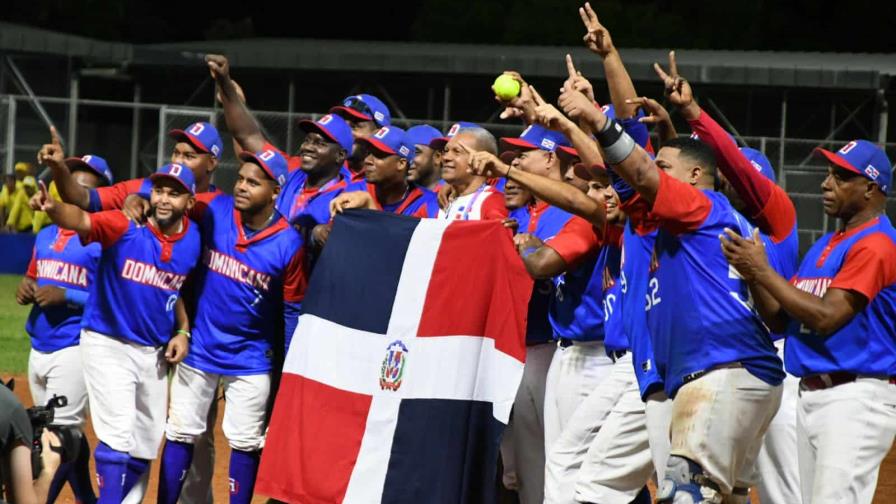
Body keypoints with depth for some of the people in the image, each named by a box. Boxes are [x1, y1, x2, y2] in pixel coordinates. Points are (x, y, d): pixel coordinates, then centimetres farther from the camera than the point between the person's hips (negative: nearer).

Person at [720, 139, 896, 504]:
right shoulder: (824, 246, 18)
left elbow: (826, 317, -19)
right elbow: (780, 320, 16)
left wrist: (763, 271, -14)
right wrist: (752, 273, -1)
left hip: (856, 398, -10)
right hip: (810, 397, 10)